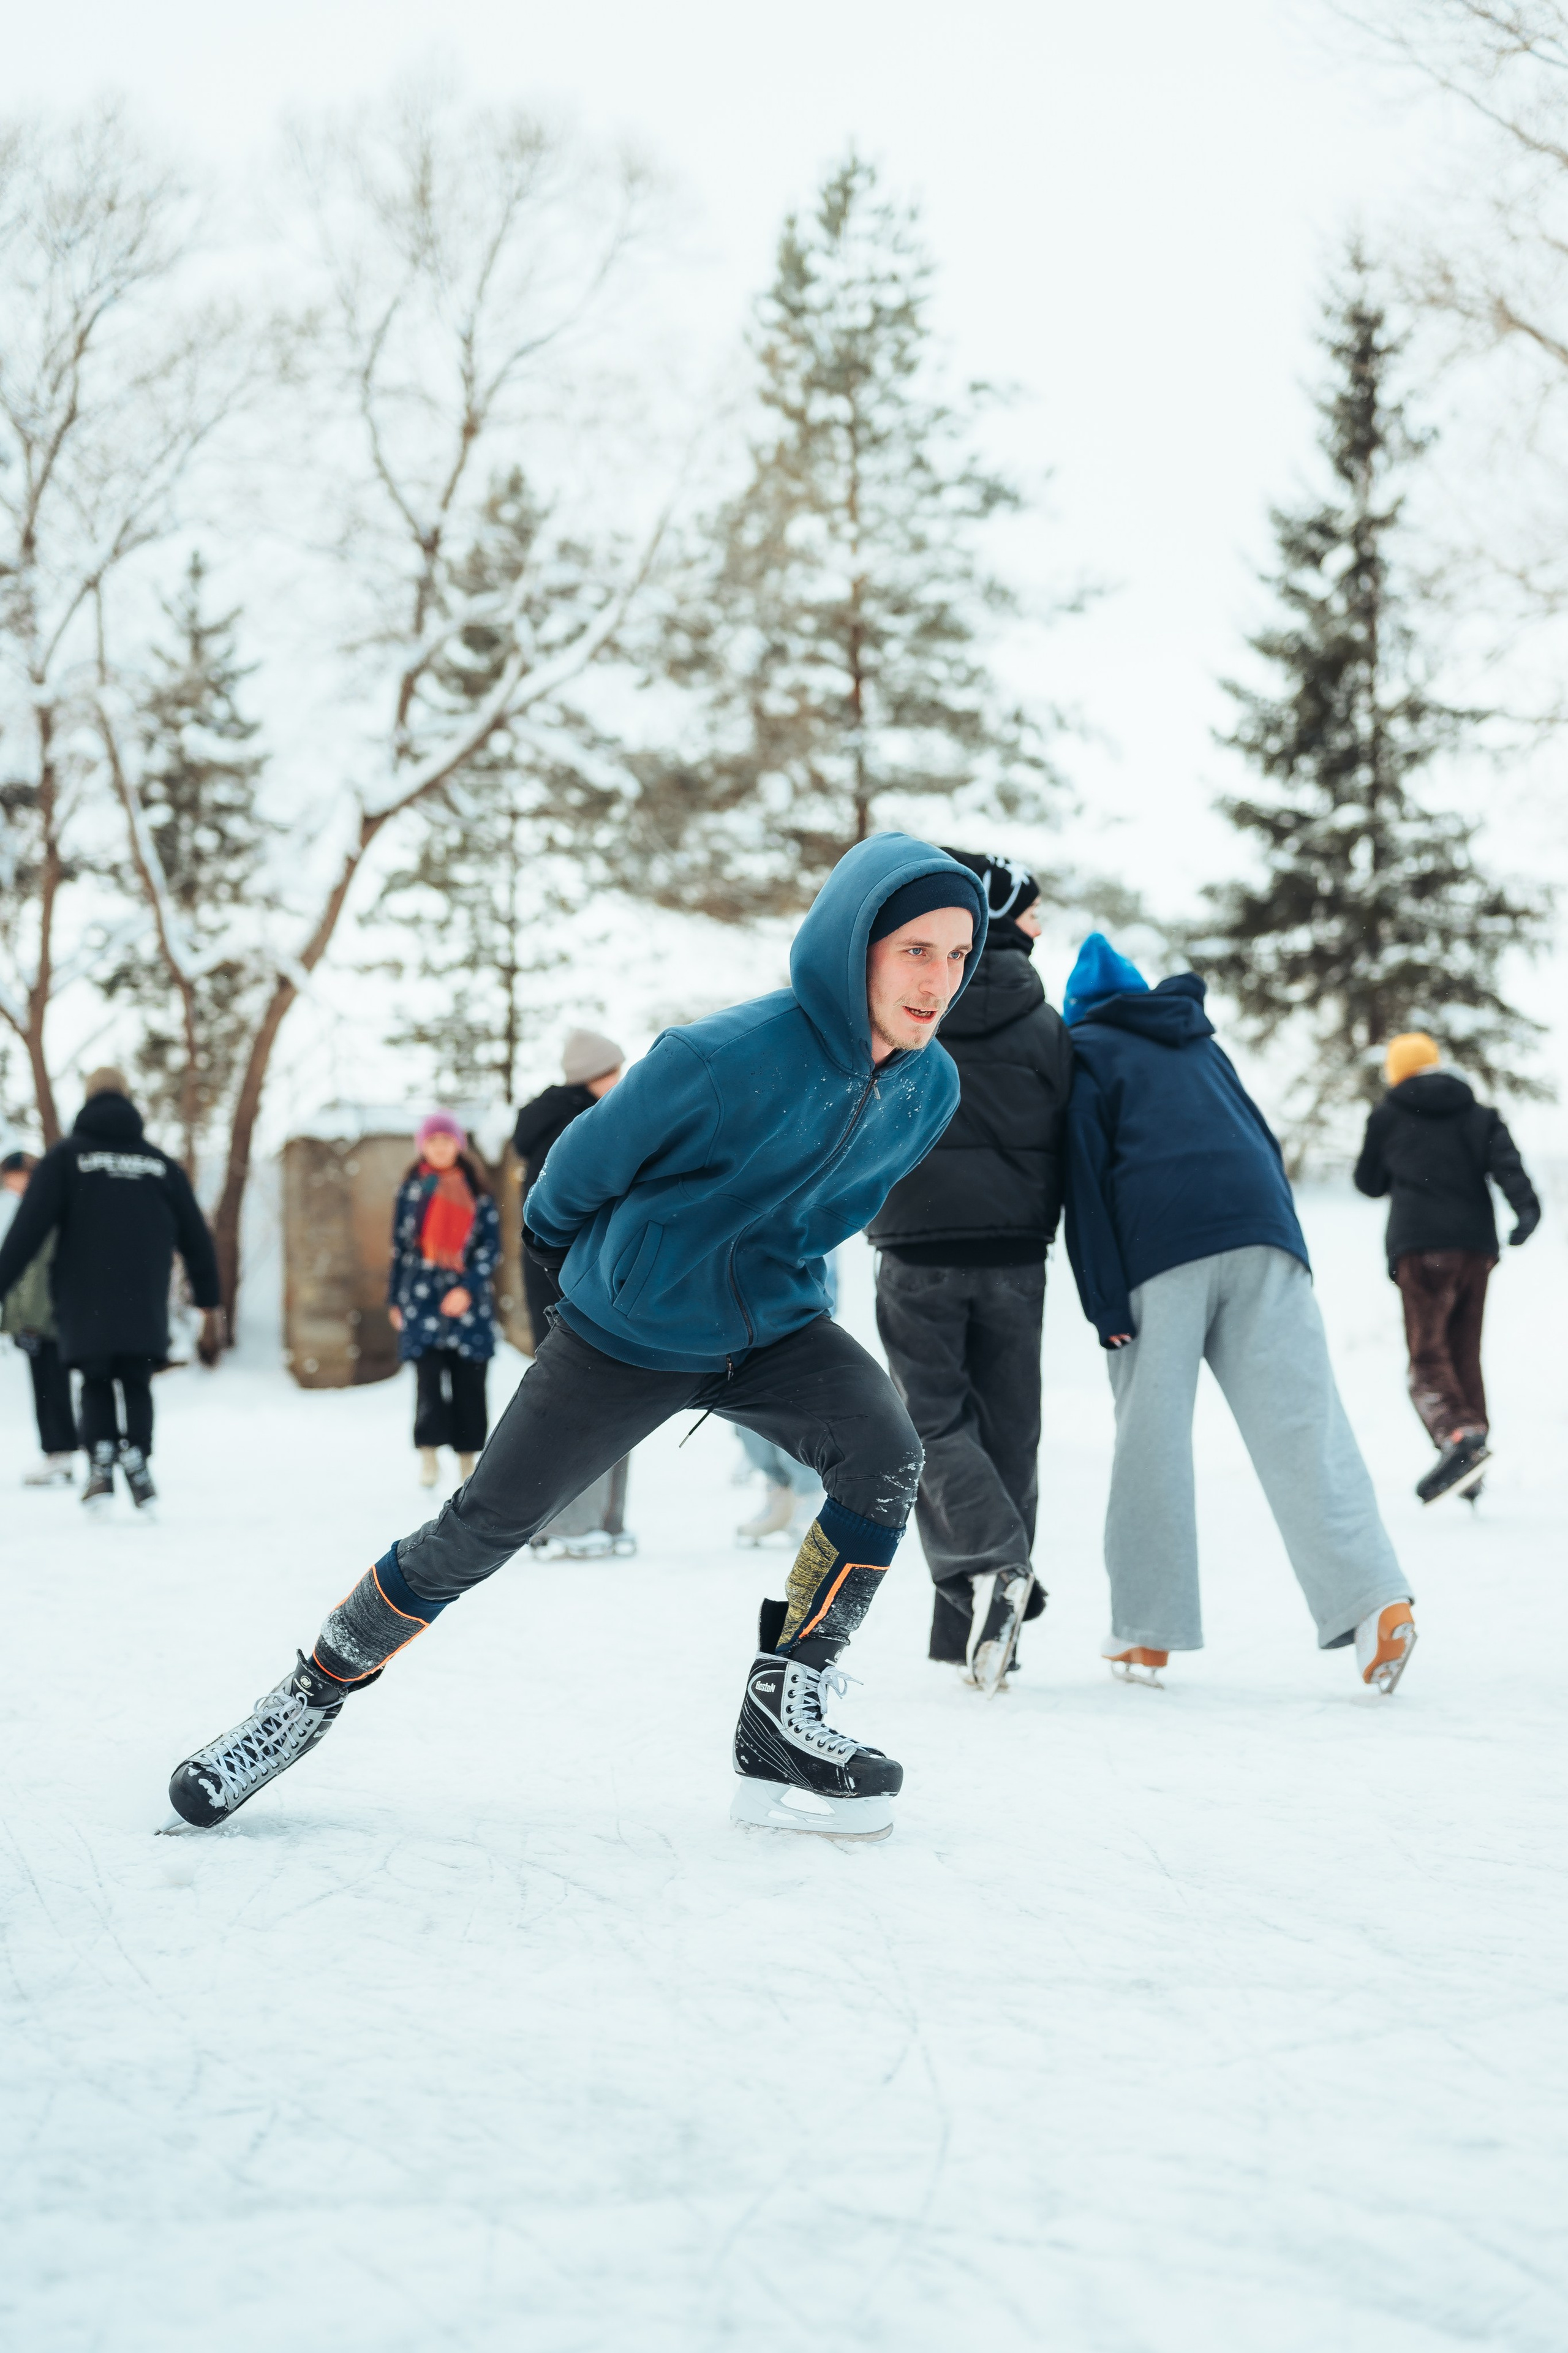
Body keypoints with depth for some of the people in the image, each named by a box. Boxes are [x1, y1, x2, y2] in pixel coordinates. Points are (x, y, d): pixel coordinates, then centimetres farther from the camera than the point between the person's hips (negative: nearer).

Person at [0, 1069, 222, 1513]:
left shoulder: (65, 1156, 5)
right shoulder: (161, 1164, 13)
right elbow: (197, 1240, 13)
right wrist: (210, 1306, 19)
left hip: (85, 1307, -1)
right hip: (146, 1307, 1)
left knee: (96, 1386, 12)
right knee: (136, 1386, 9)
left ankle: (101, 1459, -11)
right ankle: (136, 1458, -15)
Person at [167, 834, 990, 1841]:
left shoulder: (930, 1090, -13)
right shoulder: (724, 1059, -31)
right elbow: (584, 1165, -12)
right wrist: (581, 1255, 6)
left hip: (774, 1323, 4)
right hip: (624, 1329, -4)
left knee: (887, 1455, -23)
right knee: (478, 1532, 0)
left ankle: (785, 1717, -12)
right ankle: (311, 1698, 22)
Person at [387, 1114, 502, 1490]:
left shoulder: (477, 1192, 8)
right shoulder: (412, 1189, 9)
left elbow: (491, 1246, 2)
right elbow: (399, 1245, 12)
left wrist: (468, 1289, -11)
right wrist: (394, 1299, 9)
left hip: (468, 1299, 1)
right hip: (422, 1296, -1)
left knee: (469, 1381, 1)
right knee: (428, 1375, -12)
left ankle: (468, 1457, 9)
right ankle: (429, 1455, -9)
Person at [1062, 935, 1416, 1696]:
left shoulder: (1086, 1052, 14)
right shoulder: (1203, 1044, 31)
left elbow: (1085, 1171, 2)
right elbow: (1262, 1139, 27)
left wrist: (1105, 1303, -3)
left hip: (1159, 1247, -4)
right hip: (1260, 1229, 4)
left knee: (1151, 1435, 2)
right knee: (1301, 1424, -5)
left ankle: (1146, 1632, 2)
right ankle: (1376, 1600, -18)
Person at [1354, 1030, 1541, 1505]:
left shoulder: (1387, 1116, 11)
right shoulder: (1480, 1115, 18)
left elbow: (1369, 1182, 20)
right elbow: (1507, 1164, -1)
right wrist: (1526, 1210, -15)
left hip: (1420, 1247, -4)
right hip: (1476, 1245, 4)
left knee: (1428, 1355, -11)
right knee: (1465, 1354, 12)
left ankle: (1459, 1436, -37)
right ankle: (1470, 1472, 9)